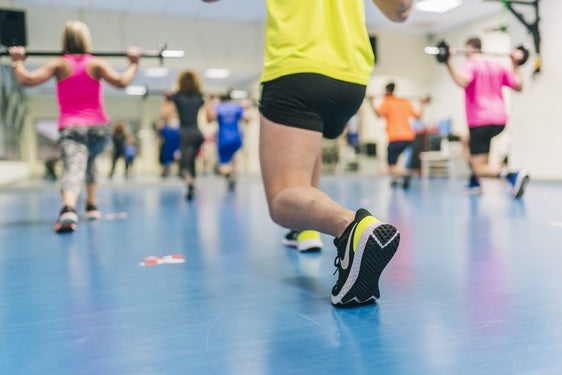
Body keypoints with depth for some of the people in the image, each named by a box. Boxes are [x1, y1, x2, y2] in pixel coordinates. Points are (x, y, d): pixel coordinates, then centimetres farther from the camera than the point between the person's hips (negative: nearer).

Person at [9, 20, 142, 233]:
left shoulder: (58, 64, 3)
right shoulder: (97, 64, 2)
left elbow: (26, 80, -4)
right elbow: (121, 82, -12)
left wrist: (17, 62, 14)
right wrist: (133, 63, 3)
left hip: (70, 128, -2)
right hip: (99, 127, 2)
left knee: (73, 170, -20)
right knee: (89, 160, 32)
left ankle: (68, 209, -50)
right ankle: (91, 207, 30)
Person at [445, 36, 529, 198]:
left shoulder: (469, 64, -5)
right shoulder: (497, 65, 15)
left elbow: (462, 81, -28)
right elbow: (518, 86, 18)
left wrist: (449, 62, -23)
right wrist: (515, 63, 28)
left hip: (481, 121, -8)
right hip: (500, 120, 8)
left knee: (480, 169, -5)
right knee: (467, 139, 35)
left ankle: (513, 175, -33)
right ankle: (474, 184, 31)